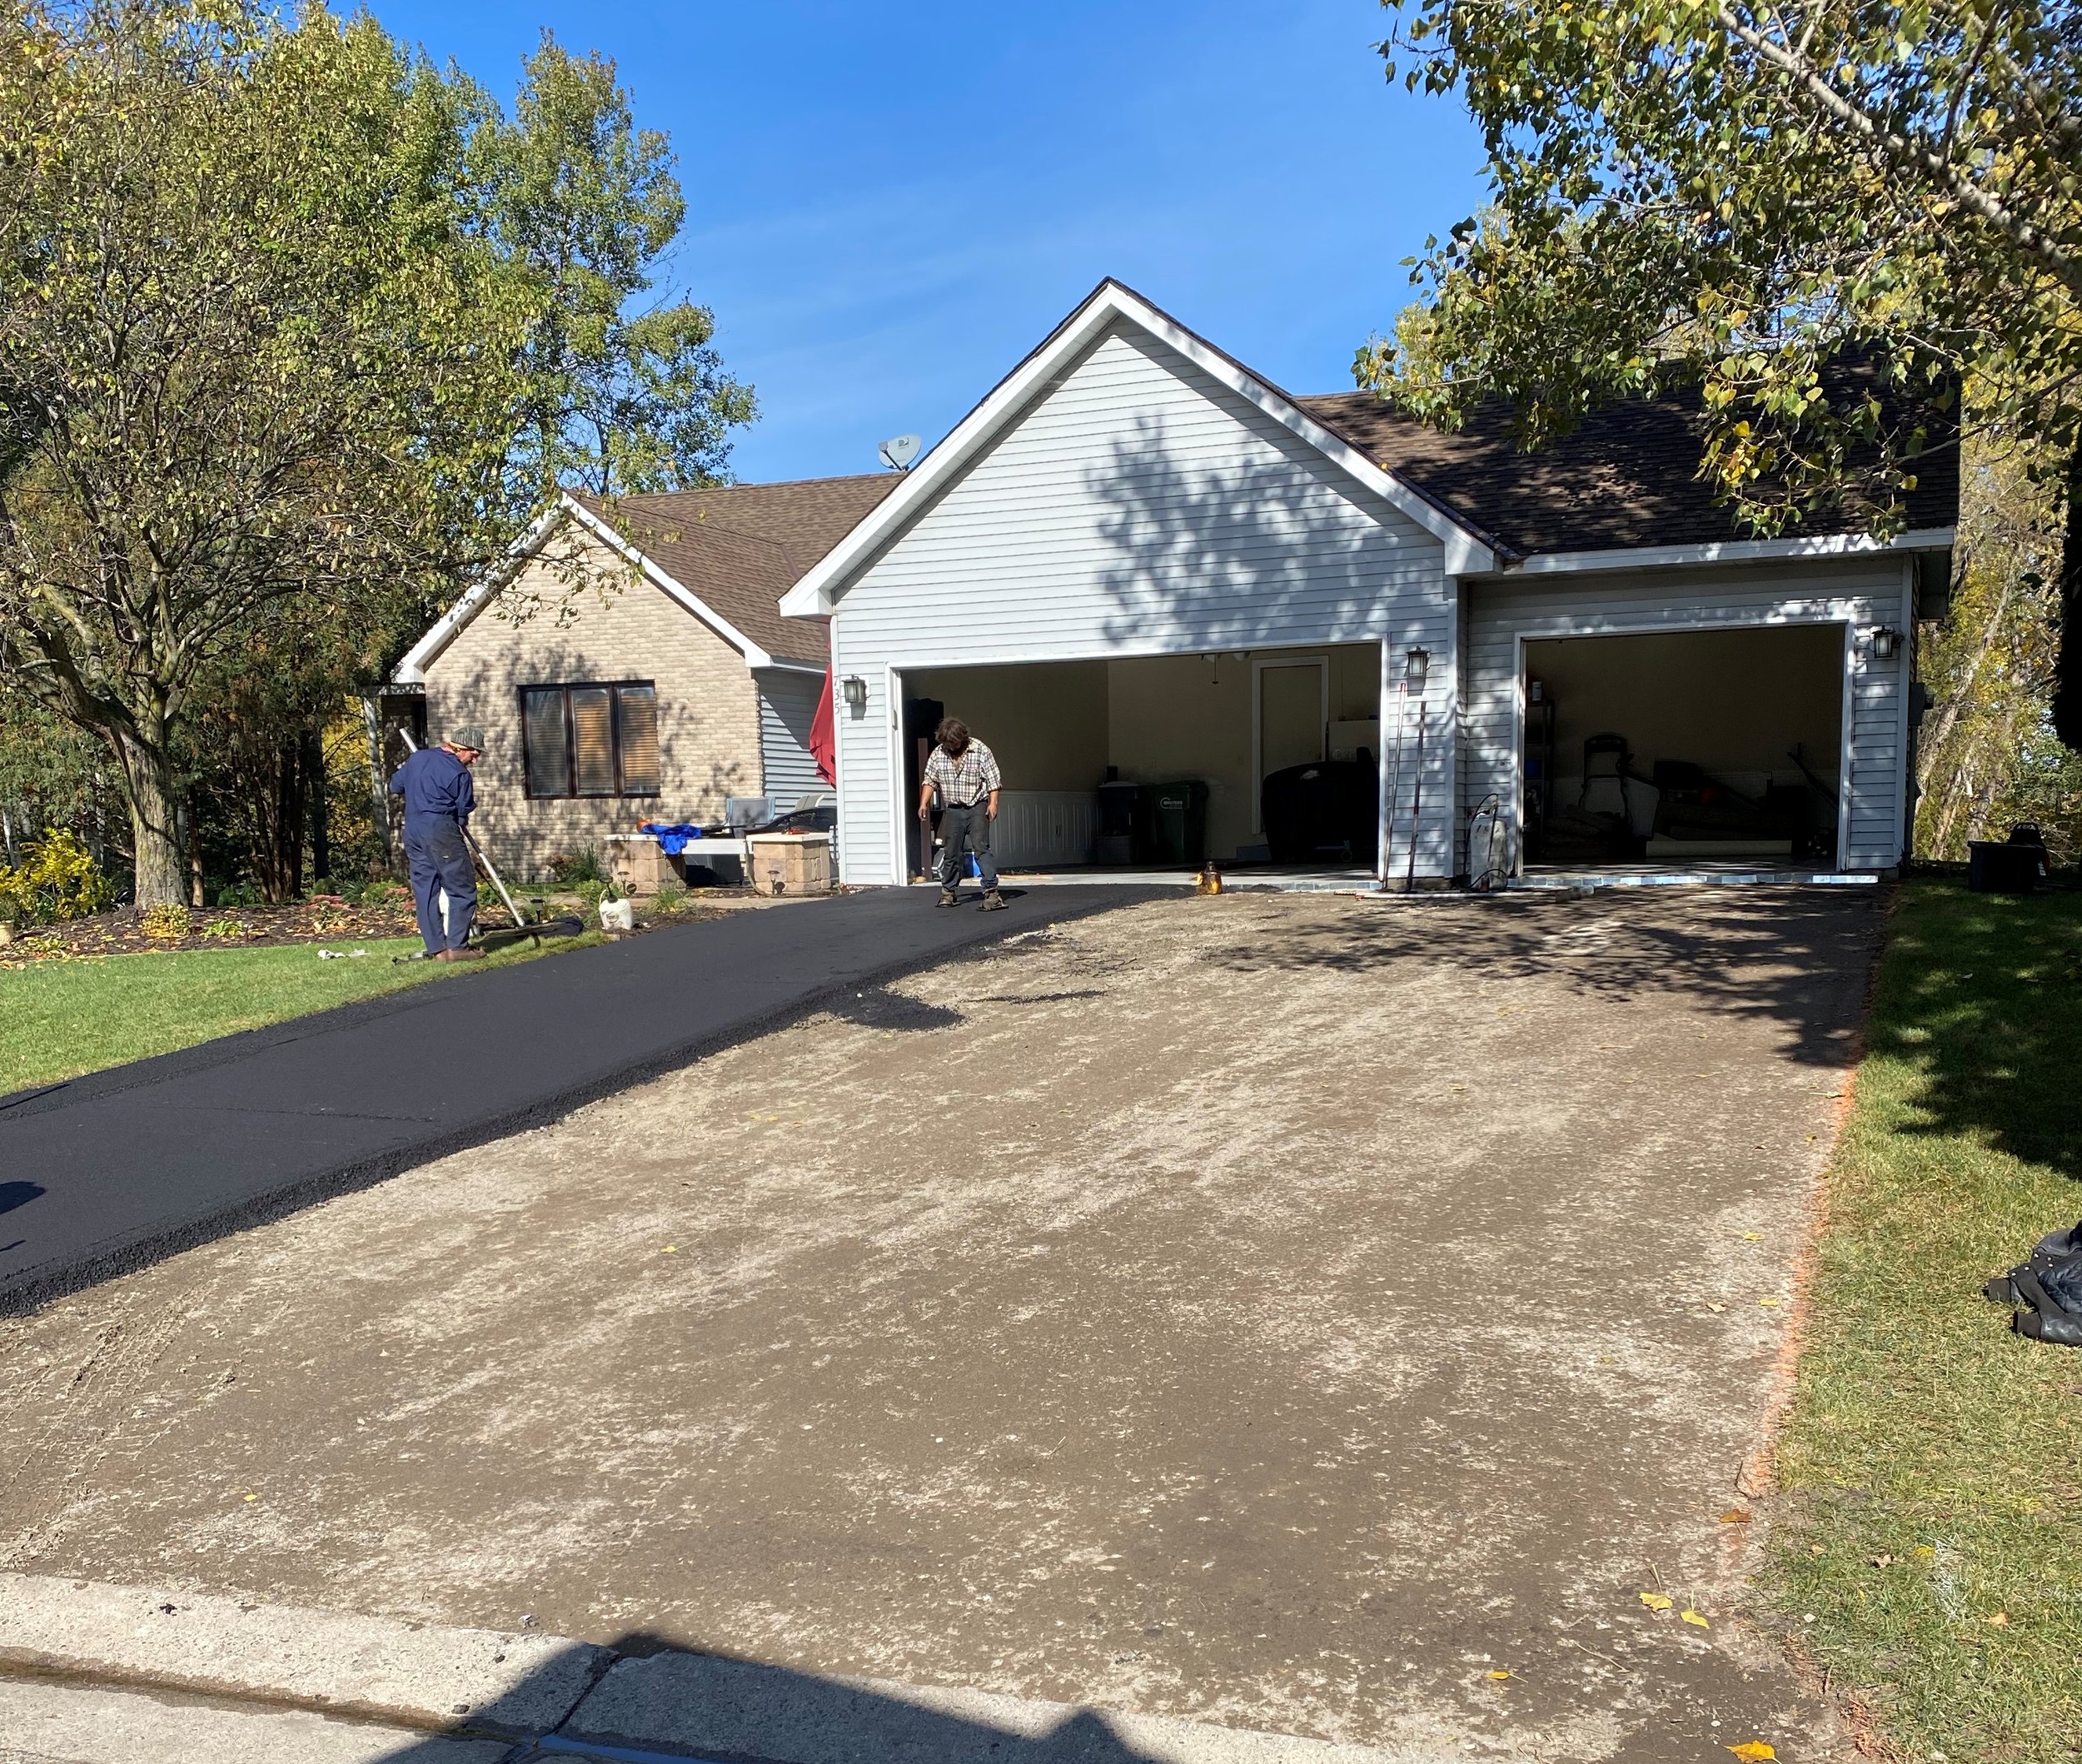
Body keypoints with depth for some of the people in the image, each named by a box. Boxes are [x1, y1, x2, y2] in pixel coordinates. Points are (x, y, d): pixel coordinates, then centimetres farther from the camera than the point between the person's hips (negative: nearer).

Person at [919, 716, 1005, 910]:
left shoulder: (981, 751, -5)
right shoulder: (938, 754, 4)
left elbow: (992, 781, -6)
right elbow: (930, 781, 9)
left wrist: (993, 803, -16)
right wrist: (924, 803, -2)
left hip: (977, 807, -3)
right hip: (952, 810, 4)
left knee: (981, 848, -15)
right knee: (951, 852, 8)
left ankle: (991, 890, -19)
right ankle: (948, 891, 24)